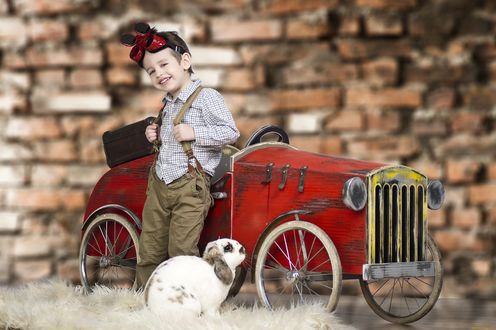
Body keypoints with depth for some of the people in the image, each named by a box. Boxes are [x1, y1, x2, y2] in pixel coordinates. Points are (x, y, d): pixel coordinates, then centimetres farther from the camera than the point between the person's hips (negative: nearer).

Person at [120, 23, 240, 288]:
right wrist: (156, 136, 10)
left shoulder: (207, 98, -9)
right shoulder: (167, 105, 17)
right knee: (149, 250, 10)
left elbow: (231, 132, -16)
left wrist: (193, 133, -20)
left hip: (190, 185, -8)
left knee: (181, 249, -10)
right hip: (159, 183, 8)